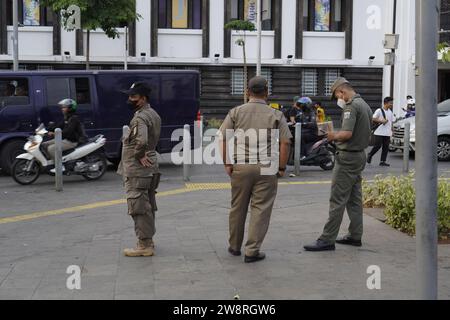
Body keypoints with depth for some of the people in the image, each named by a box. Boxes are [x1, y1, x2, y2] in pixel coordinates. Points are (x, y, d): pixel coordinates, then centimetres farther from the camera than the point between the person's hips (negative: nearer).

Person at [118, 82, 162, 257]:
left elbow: (141, 140, -35)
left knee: (139, 208, -6)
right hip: (150, 168, 10)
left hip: (137, 170, -10)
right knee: (148, 206, 15)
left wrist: (138, 155, -18)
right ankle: (148, 241, 24)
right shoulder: (153, 114, 15)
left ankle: (144, 245, -3)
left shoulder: (140, 118, -18)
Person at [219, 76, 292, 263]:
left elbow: (222, 138, -1)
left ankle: (234, 247, 29)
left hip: (240, 166, 2)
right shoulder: (276, 115, 1)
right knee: (261, 209, 4)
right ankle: (252, 251, 4)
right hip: (266, 168, -2)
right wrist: (282, 167, 2)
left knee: (238, 208, 15)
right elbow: (285, 142, -5)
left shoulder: (236, 112, 4)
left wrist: (227, 163, 3)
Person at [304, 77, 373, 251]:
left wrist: (334, 136, -7)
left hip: (348, 156, -10)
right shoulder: (365, 105, 15)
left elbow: (347, 133, -26)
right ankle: (355, 235, 19)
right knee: (354, 198, 14)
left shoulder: (351, 106, -16)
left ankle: (327, 240, -7)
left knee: (337, 199, -8)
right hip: (360, 154, 10)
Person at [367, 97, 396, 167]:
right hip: (379, 133, -6)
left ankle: (383, 161, 6)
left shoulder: (390, 112, 13)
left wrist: (391, 131, 10)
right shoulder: (379, 111, -7)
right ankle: (370, 155, 16)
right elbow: (373, 119, -11)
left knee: (386, 147, 2)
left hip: (387, 133, 6)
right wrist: (381, 121, -18)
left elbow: (392, 121, 17)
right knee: (378, 146, -7)